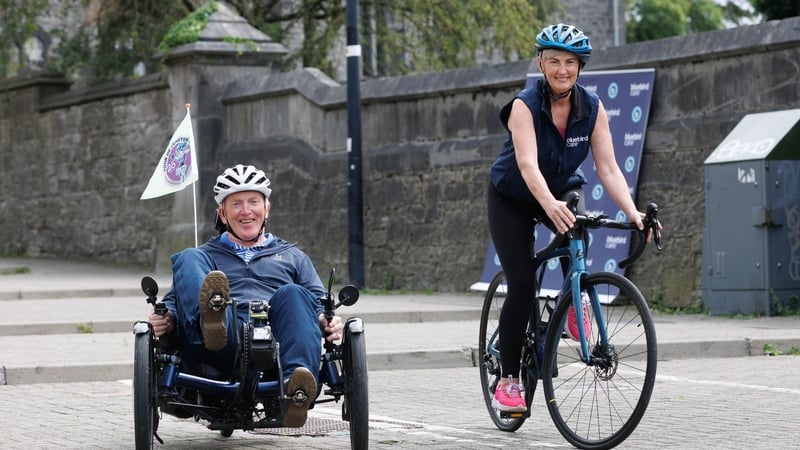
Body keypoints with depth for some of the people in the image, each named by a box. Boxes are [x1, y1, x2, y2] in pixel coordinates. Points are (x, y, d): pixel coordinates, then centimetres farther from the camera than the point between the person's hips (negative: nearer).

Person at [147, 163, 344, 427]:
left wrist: (328, 322, -3)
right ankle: (211, 318, -51)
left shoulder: (293, 257, 35)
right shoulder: (205, 256, 36)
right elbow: (174, 300, 23)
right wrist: (165, 318, -2)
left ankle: (296, 387, -55)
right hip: (224, 344, 0)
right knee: (187, 258, -17)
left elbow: (318, 304, 22)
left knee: (293, 294, -31)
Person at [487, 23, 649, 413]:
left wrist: (633, 213, -34)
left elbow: (608, 168, -19)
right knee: (522, 285, -13)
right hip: (512, 198, -2)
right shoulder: (525, 105, -27)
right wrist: (550, 205, -59)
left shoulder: (592, 108, -16)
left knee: (575, 230, -34)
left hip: (560, 191, 3)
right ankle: (508, 379, -1)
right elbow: (527, 164, -41)